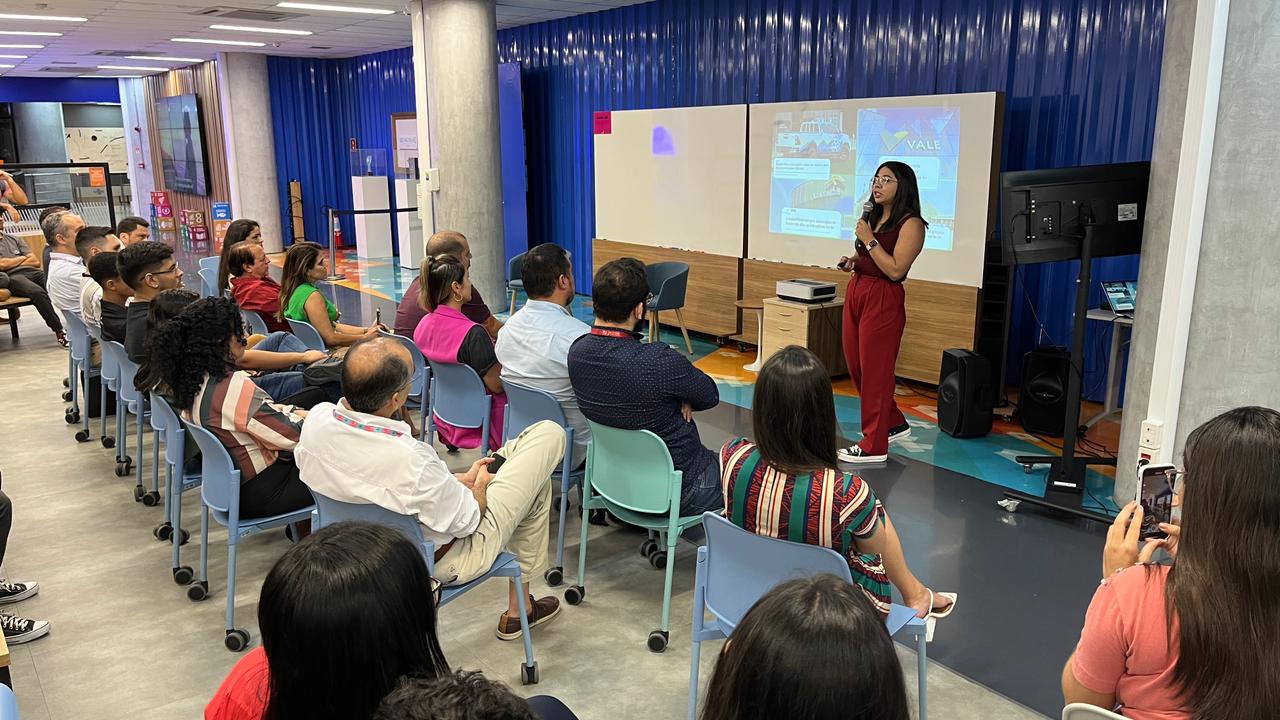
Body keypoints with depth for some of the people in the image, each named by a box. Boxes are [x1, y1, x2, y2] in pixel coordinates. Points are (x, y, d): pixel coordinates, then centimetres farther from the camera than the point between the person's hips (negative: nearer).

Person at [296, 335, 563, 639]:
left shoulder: (316, 418, -18)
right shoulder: (411, 459, -38)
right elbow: (466, 522, -20)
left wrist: (459, 479, 4)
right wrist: (479, 485, 2)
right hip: (440, 561, -7)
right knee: (549, 433, -1)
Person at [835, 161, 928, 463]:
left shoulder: (911, 224, -10)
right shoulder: (873, 218, 14)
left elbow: (895, 270, -18)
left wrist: (868, 239, -15)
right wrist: (854, 262, 6)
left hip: (883, 300, -9)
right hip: (856, 292, 9)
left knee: (874, 371, -2)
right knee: (856, 368, 13)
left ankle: (874, 445, 9)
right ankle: (894, 423, 31)